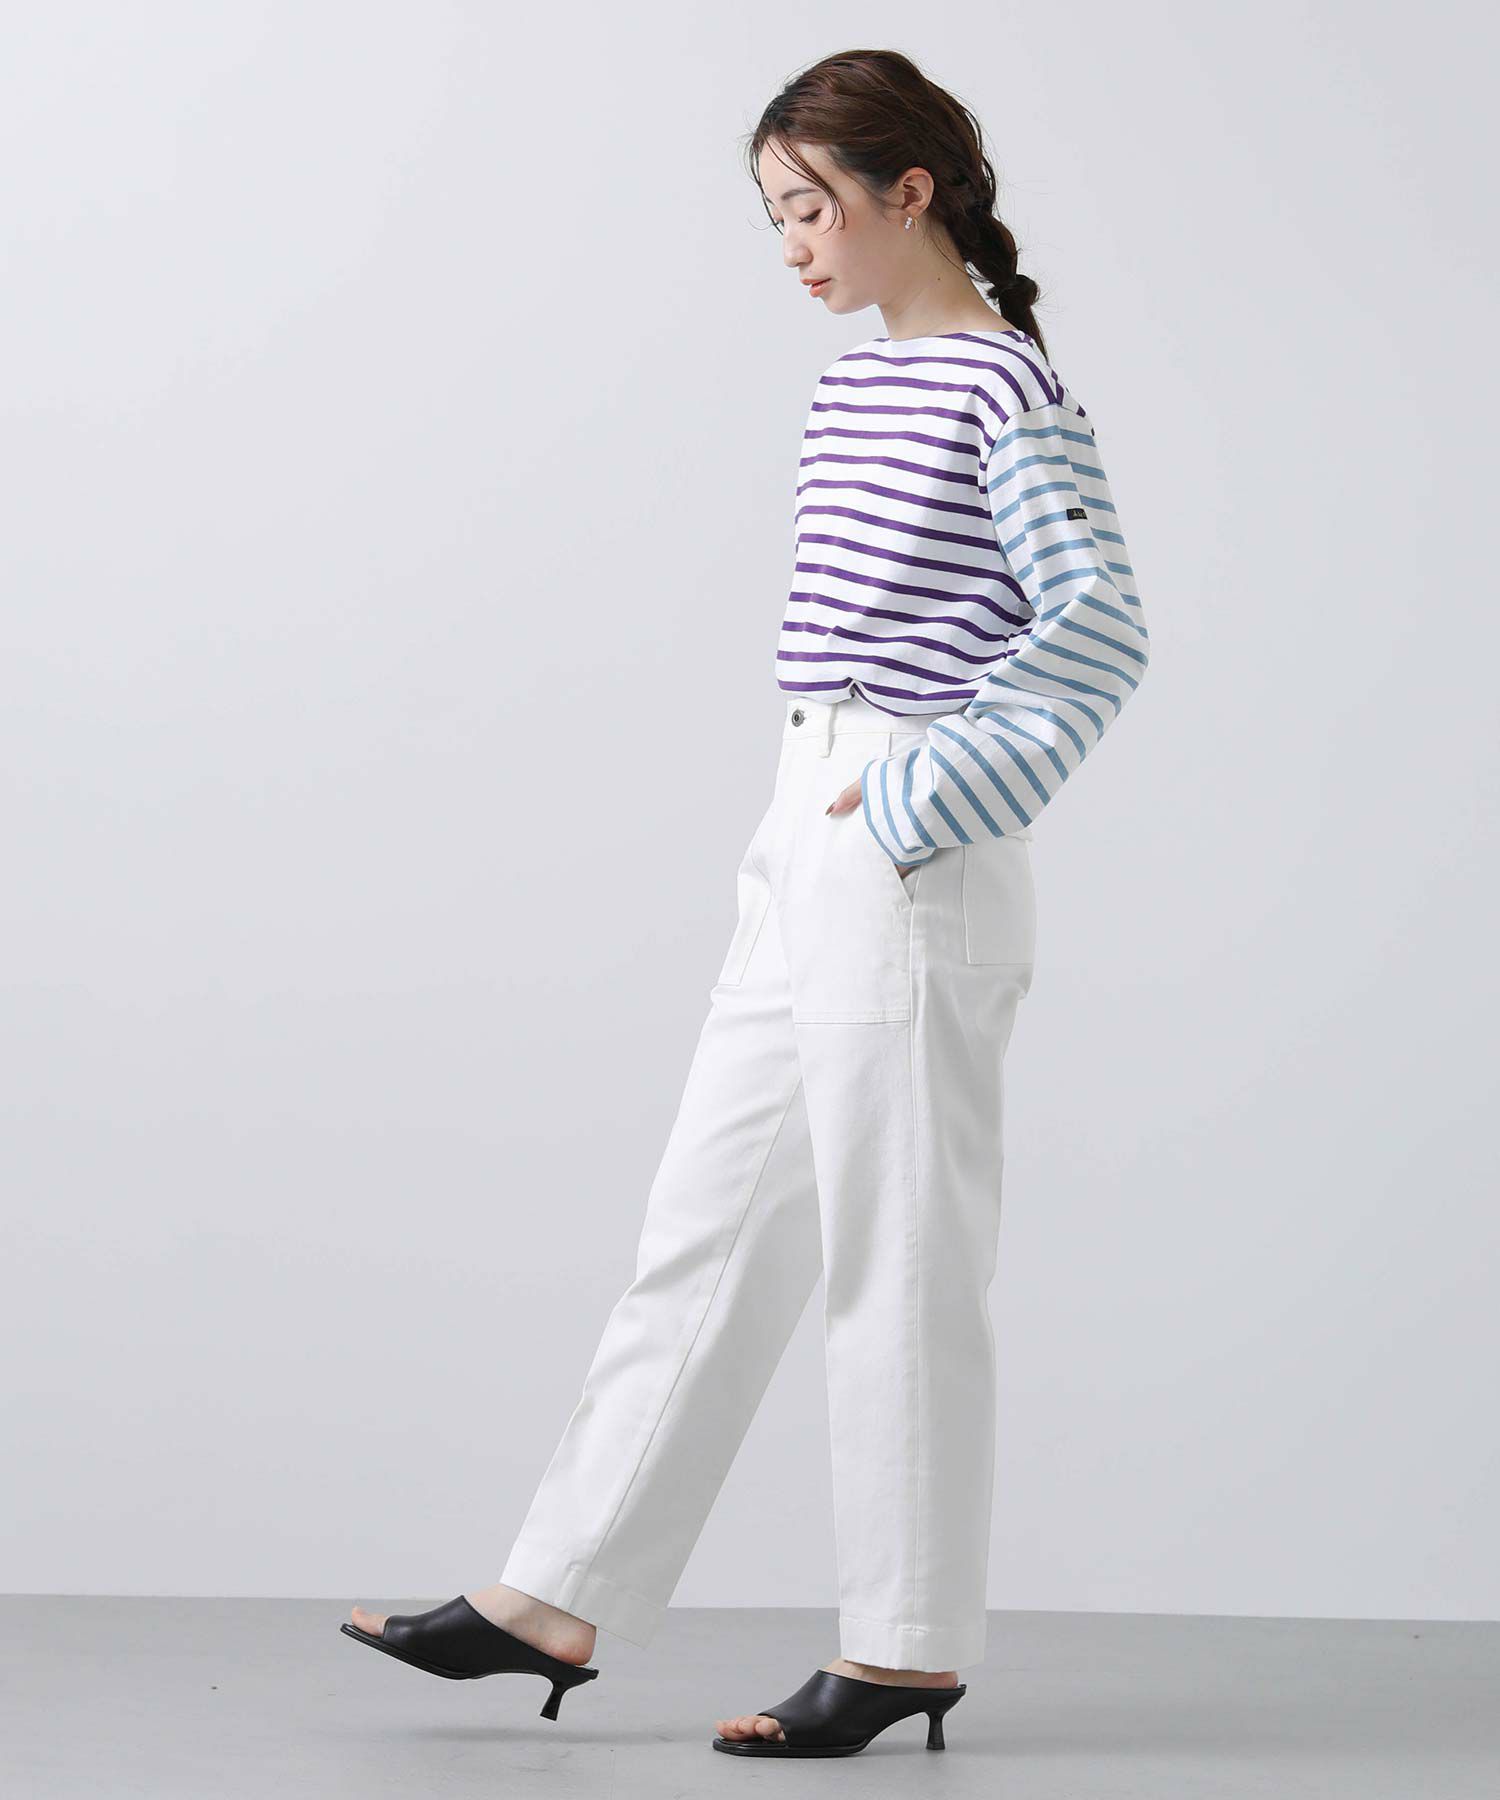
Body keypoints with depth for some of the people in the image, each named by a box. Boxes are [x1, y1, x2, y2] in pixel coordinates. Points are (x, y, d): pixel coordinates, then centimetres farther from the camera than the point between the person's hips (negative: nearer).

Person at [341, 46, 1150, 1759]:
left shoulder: (1006, 389, -10)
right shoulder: (852, 387, 15)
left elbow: (1096, 633, -17)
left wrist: (916, 808, -18)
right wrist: (821, 813, 13)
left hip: (911, 874, -9)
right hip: (804, 850, 9)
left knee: (899, 1258, -2)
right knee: (705, 1229, 9)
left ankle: (904, 1648, 8)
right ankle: (556, 1599, 14)